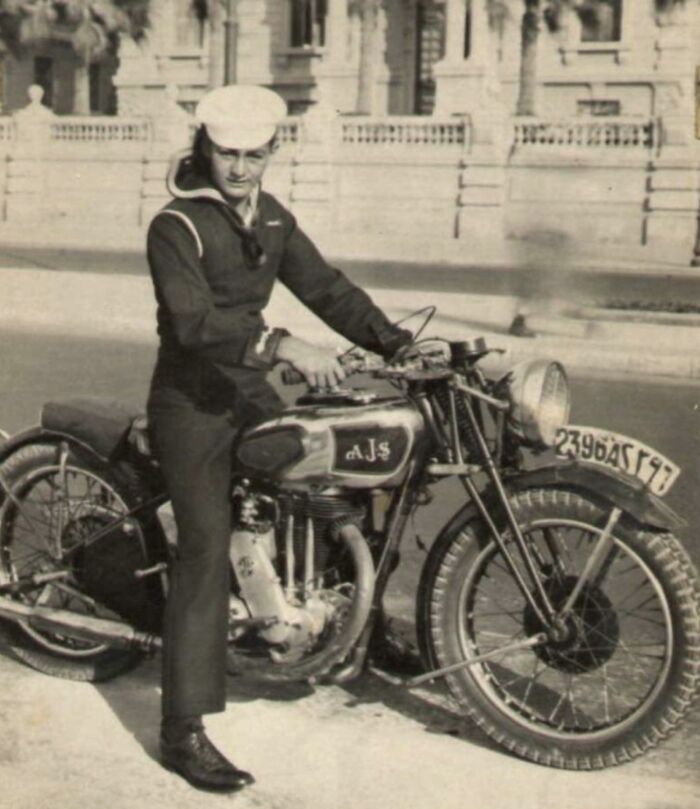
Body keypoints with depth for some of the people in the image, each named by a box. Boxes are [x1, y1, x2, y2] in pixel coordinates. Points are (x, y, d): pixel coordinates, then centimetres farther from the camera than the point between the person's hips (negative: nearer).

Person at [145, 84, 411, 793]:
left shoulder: (273, 219, 11)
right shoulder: (175, 227, -13)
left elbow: (325, 287, 8)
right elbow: (195, 320, -27)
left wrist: (395, 342, -4)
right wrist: (285, 347, -39)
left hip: (252, 393, 8)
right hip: (191, 404, -8)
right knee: (207, 547, -13)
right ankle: (183, 732, -12)